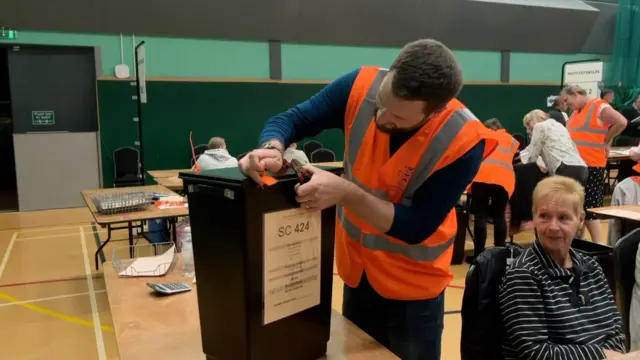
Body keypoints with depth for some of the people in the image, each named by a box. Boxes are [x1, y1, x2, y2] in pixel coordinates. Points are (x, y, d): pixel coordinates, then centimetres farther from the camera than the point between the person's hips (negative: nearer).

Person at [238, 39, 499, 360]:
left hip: (412, 281, -3)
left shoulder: (463, 141, -27)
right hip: (356, 267, 4)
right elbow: (288, 120, -11)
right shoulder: (361, 87, -20)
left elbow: (417, 228, -24)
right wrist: (272, 149, -33)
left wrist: (345, 193, -36)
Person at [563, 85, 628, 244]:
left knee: (590, 206, -7)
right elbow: (569, 134, 24)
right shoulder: (575, 113, 16)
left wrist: (605, 140, -8)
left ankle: (598, 244, 0)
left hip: (592, 165, -8)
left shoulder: (599, 107, -8)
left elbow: (622, 122, -17)